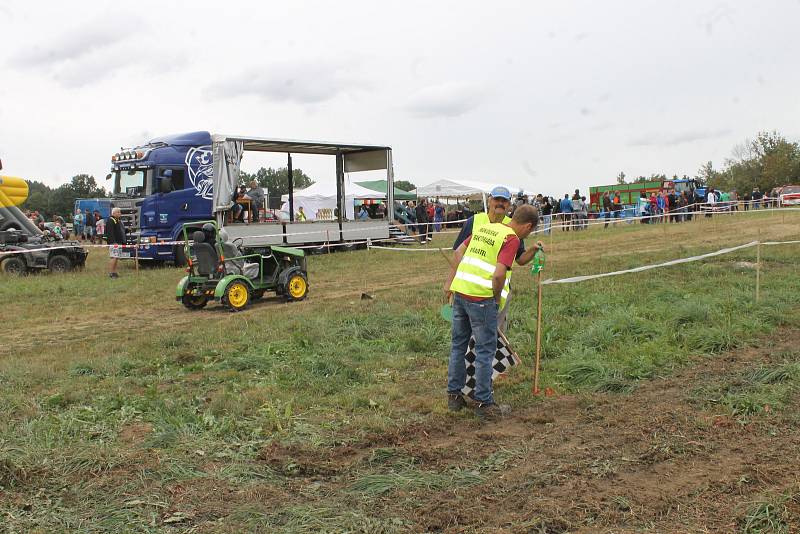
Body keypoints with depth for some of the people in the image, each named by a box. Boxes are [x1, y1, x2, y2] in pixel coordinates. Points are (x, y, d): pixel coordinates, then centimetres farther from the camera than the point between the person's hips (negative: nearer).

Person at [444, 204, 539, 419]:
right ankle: (484, 403, 10)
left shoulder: (486, 227, 13)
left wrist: (450, 281, 22)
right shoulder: (512, 239, -10)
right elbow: (499, 274, -21)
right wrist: (498, 298, -4)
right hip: (482, 298, -7)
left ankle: (454, 395, 26)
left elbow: (459, 251, 18)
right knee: (485, 351, 3)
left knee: (458, 345, 16)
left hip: (460, 291, 7)